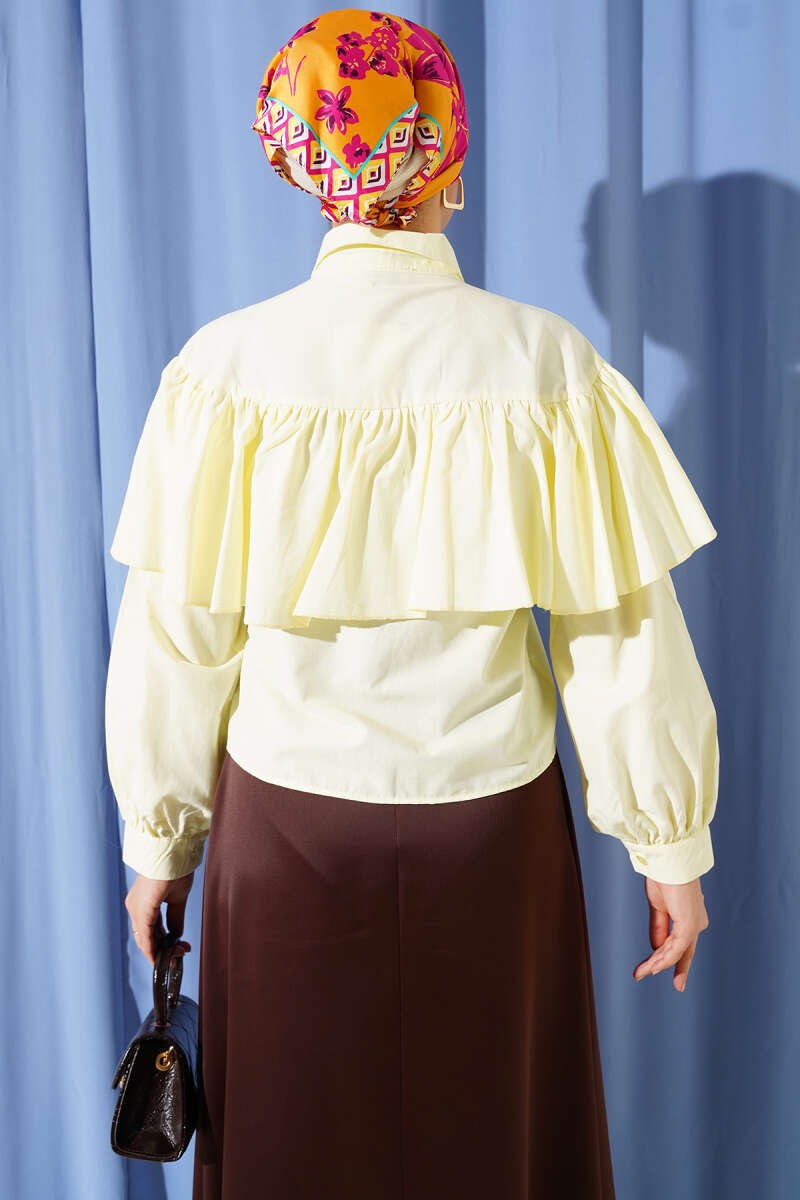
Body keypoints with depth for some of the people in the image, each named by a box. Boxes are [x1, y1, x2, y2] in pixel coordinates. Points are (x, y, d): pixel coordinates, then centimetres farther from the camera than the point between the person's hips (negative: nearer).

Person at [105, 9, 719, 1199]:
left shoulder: (226, 367, -11)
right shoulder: (546, 365, -12)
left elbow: (172, 644, -6)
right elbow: (624, 637, -9)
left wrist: (159, 844, 9)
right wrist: (672, 848, 4)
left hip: (285, 828, 1)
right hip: (492, 824, 0)